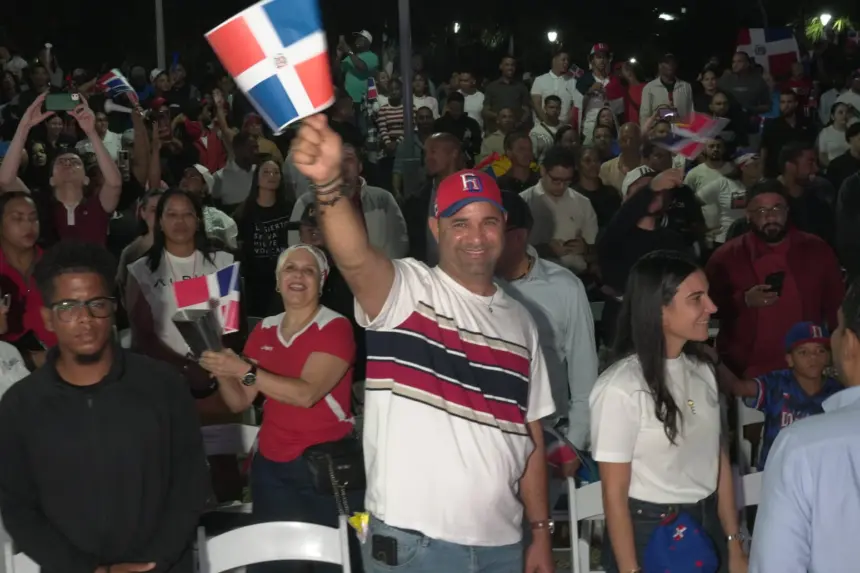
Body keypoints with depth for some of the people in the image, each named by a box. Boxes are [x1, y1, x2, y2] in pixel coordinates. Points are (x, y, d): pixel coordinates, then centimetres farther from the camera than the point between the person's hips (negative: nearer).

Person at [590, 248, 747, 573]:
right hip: (649, 535, -6)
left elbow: (719, 461, 5)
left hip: (709, 527, 6)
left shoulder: (701, 370, 0)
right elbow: (614, 494, -16)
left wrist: (735, 547, 6)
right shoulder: (621, 388, -20)